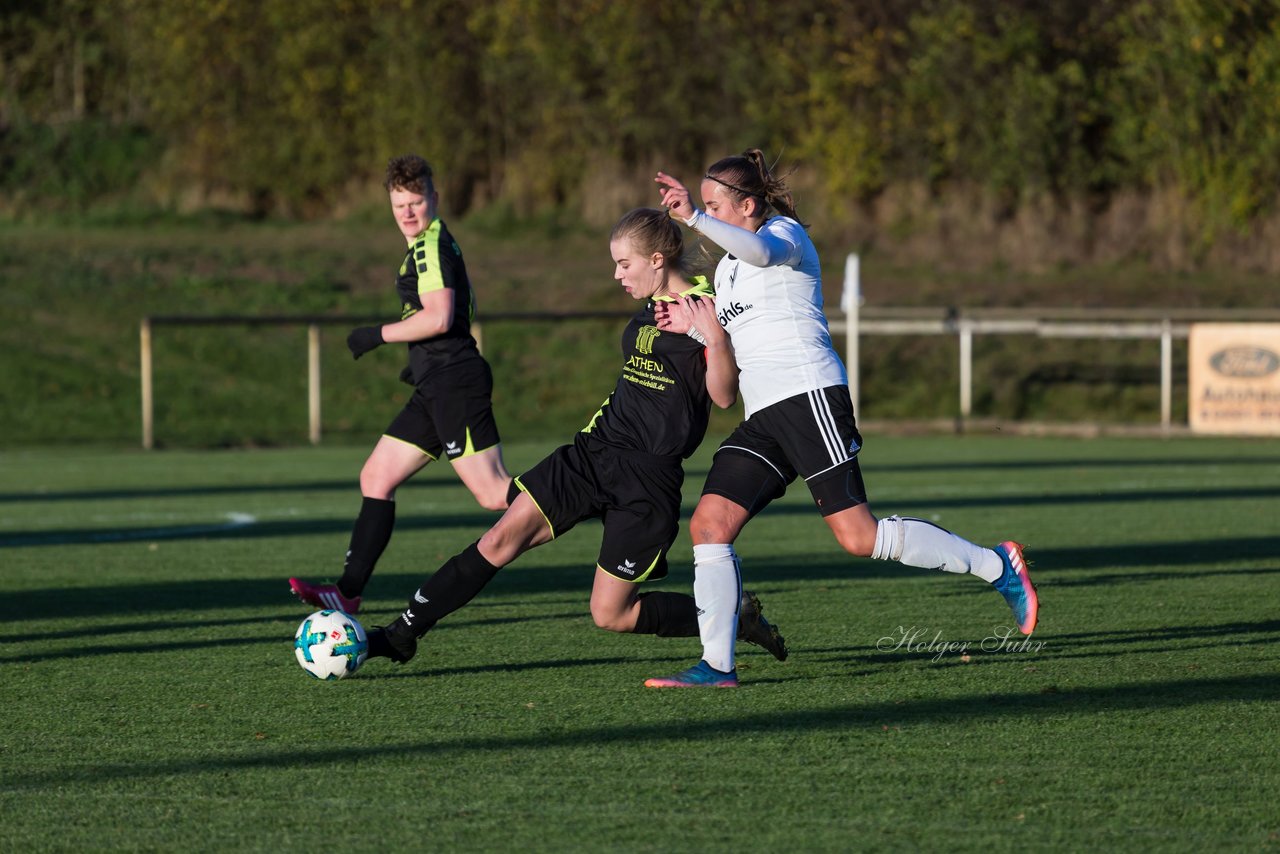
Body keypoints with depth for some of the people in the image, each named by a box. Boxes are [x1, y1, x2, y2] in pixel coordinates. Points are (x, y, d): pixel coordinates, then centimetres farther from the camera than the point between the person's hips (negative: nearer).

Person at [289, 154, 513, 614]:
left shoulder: (430, 246, -11)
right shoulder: (434, 243, 20)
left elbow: (438, 317, -22)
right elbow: (465, 305, 31)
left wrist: (377, 334, -12)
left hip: (453, 382, -11)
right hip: (437, 386, 11)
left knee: (494, 493, -14)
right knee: (376, 477, 10)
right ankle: (348, 591, 11)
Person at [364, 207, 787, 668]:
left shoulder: (705, 309, -11)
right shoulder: (652, 307, 13)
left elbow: (724, 396, -21)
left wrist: (717, 338, -34)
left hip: (648, 476, -7)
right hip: (595, 451, 7)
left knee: (610, 614, -4)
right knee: (503, 537, -5)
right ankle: (403, 633, -1)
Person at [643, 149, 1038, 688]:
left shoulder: (784, 231, 0)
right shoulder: (727, 269, 25)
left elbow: (762, 251, -25)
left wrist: (693, 218, -39)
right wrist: (691, 325, 10)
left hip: (808, 394, -8)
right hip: (761, 417, 8)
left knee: (859, 537, -14)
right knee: (709, 523, -8)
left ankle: (996, 566, -2)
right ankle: (717, 664, -9)